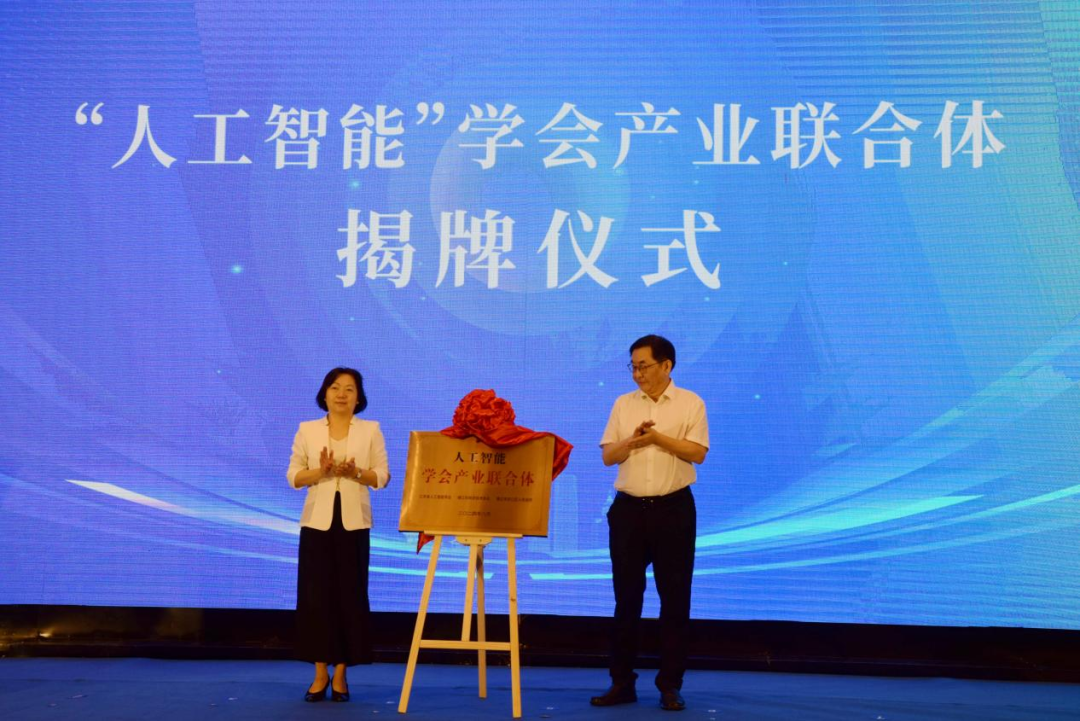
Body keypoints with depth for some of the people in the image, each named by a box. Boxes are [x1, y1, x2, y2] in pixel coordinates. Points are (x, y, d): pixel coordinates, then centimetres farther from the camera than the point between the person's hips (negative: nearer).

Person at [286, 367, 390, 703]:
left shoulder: (371, 430, 6)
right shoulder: (307, 430, 7)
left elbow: (382, 476, 2)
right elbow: (293, 476, 3)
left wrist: (355, 472, -16)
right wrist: (321, 471, -15)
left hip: (354, 522, 0)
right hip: (317, 521, 0)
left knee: (350, 596, -1)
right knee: (316, 595, -2)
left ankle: (340, 674, 7)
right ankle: (320, 673, 7)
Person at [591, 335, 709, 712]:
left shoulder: (690, 403, 1)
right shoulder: (623, 404, 9)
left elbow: (697, 453, -9)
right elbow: (608, 455, 5)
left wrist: (658, 437, -18)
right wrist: (633, 440, -13)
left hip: (673, 509, -2)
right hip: (629, 508, 3)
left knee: (674, 598, 1)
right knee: (626, 597, 5)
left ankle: (670, 684, 10)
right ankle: (622, 681, 12)